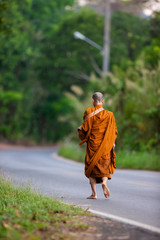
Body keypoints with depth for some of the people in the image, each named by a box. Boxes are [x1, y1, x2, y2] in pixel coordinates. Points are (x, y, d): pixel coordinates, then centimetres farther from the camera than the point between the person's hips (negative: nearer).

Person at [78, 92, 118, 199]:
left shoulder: (89, 112, -8)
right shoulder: (109, 115, -1)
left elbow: (85, 128, -7)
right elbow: (114, 131, 2)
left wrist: (80, 131, 15)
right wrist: (112, 142, 18)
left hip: (92, 143, -2)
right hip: (105, 146, 2)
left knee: (91, 166, 8)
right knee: (105, 166, 14)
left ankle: (94, 193, 3)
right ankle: (104, 182, -18)